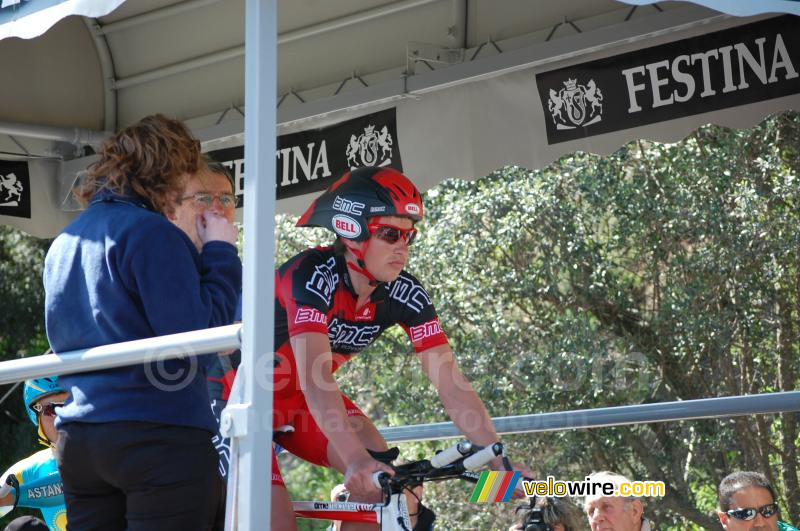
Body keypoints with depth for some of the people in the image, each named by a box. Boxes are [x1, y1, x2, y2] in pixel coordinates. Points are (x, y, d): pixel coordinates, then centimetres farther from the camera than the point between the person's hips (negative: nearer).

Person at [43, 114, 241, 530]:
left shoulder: (62, 244, 16)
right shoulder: (151, 231, -10)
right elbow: (198, 338, -16)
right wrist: (220, 253, -5)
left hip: (76, 437, 8)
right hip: (160, 434, -8)